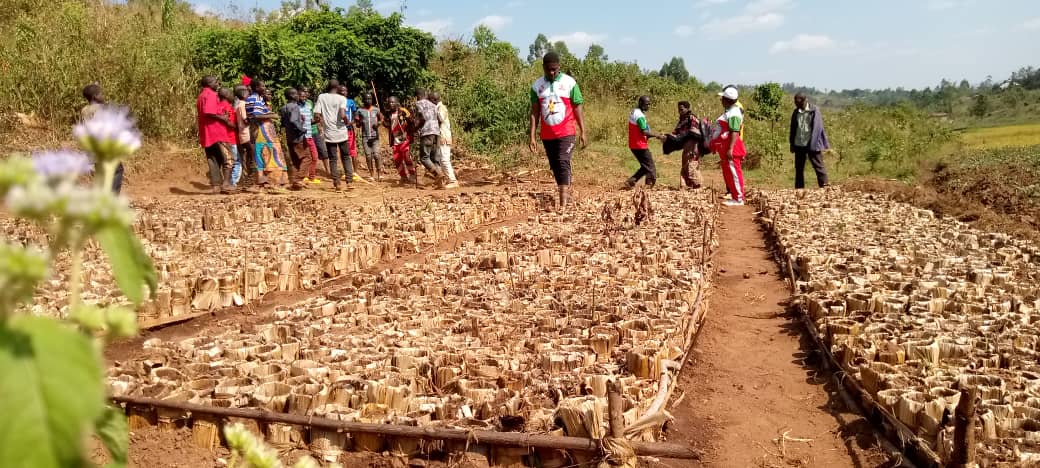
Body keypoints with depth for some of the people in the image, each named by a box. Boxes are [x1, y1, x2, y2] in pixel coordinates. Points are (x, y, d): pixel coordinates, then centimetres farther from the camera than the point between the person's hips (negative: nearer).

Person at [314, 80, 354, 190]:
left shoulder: (321, 97, 1)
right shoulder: (342, 98, -4)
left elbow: (316, 116, -6)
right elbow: (343, 115, -19)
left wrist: (321, 121, 14)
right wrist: (347, 122, 0)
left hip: (329, 133, 1)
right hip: (341, 132, -1)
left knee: (333, 159, 8)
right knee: (346, 157, 13)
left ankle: (336, 183, 4)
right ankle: (349, 181, 7)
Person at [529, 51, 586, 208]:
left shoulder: (569, 83, -3)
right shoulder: (537, 86, 4)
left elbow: (577, 108, 0)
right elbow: (534, 112, 5)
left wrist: (582, 132, -3)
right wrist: (532, 136, -1)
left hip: (566, 133, -4)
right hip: (547, 135, 4)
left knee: (563, 163, -15)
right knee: (555, 167, 10)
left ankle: (563, 204, -19)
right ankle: (567, 196, 25)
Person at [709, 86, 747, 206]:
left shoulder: (733, 113, -16)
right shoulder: (728, 111, 16)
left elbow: (735, 132, -24)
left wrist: (730, 149, -29)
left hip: (731, 149, -11)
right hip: (725, 148, 11)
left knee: (734, 173, -7)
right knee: (727, 173, 16)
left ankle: (739, 199, -3)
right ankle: (733, 195, 24)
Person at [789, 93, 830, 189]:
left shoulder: (814, 110, -4)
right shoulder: (796, 112, 8)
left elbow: (818, 128, -8)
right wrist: (792, 144, 9)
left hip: (812, 144, -5)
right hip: (799, 145, 5)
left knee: (818, 166, -4)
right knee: (799, 168, 9)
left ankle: (824, 186, -5)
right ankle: (799, 189, 16)